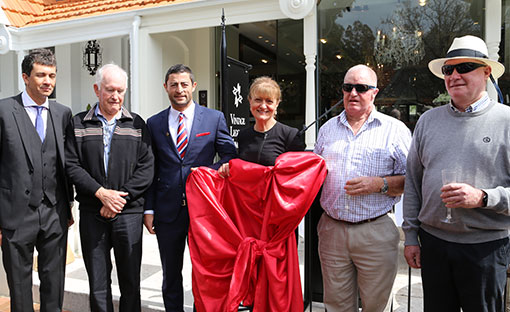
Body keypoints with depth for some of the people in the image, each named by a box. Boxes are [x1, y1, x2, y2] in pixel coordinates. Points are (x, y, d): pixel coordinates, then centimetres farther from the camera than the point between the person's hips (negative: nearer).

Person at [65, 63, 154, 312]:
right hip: (92, 213, 1)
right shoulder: (78, 124, 8)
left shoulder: (136, 124, 7)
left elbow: (146, 167, 0)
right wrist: (101, 193, -12)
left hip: (129, 212, 0)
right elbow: (72, 166, 0)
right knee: (97, 284, 9)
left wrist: (121, 197, -11)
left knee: (130, 281, 7)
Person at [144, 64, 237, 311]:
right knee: (171, 275, 16)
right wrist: (149, 209, 1)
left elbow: (230, 155, 3)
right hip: (168, 211, 2)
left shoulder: (214, 118, 1)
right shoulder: (154, 123, 6)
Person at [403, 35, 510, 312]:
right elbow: (412, 181, 8)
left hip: (486, 246, -2)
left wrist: (482, 197, -21)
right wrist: (410, 236, 7)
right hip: (432, 242, 3)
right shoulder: (428, 120, 6)